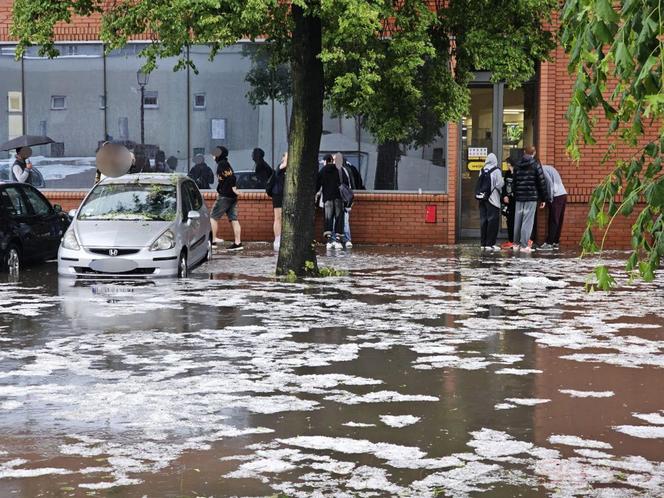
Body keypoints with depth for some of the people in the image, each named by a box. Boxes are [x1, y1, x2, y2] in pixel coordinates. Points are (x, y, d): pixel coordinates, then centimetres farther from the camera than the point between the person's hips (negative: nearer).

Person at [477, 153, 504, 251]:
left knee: (483, 220, 9)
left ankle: (483, 243, 12)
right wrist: (502, 181, 6)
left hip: (482, 198, 5)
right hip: (493, 199, -5)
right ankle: (490, 244, -3)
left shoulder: (482, 170, 4)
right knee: (493, 221, 0)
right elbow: (499, 184, -12)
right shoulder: (496, 170, -10)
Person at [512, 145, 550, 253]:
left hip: (519, 197, 5)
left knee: (518, 220, 12)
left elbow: (514, 182, 11)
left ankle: (516, 244, 19)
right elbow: (542, 182, -6)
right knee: (527, 221, -4)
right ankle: (524, 245, -7)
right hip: (531, 197, -5)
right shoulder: (536, 164, -5)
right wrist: (544, 198, -1)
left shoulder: (518, 165, 9)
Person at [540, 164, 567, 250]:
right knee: (559, 221, 10)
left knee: (553, 221, -7)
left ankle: (549, 243, -6)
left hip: (556, 196, -9)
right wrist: (551, 198, 14)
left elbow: (550, 183, -14)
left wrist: (550, 199, -10)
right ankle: (556, 242, 12)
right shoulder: (549, 168, 23)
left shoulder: (542, 169, -5)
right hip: (563, 194, 9)